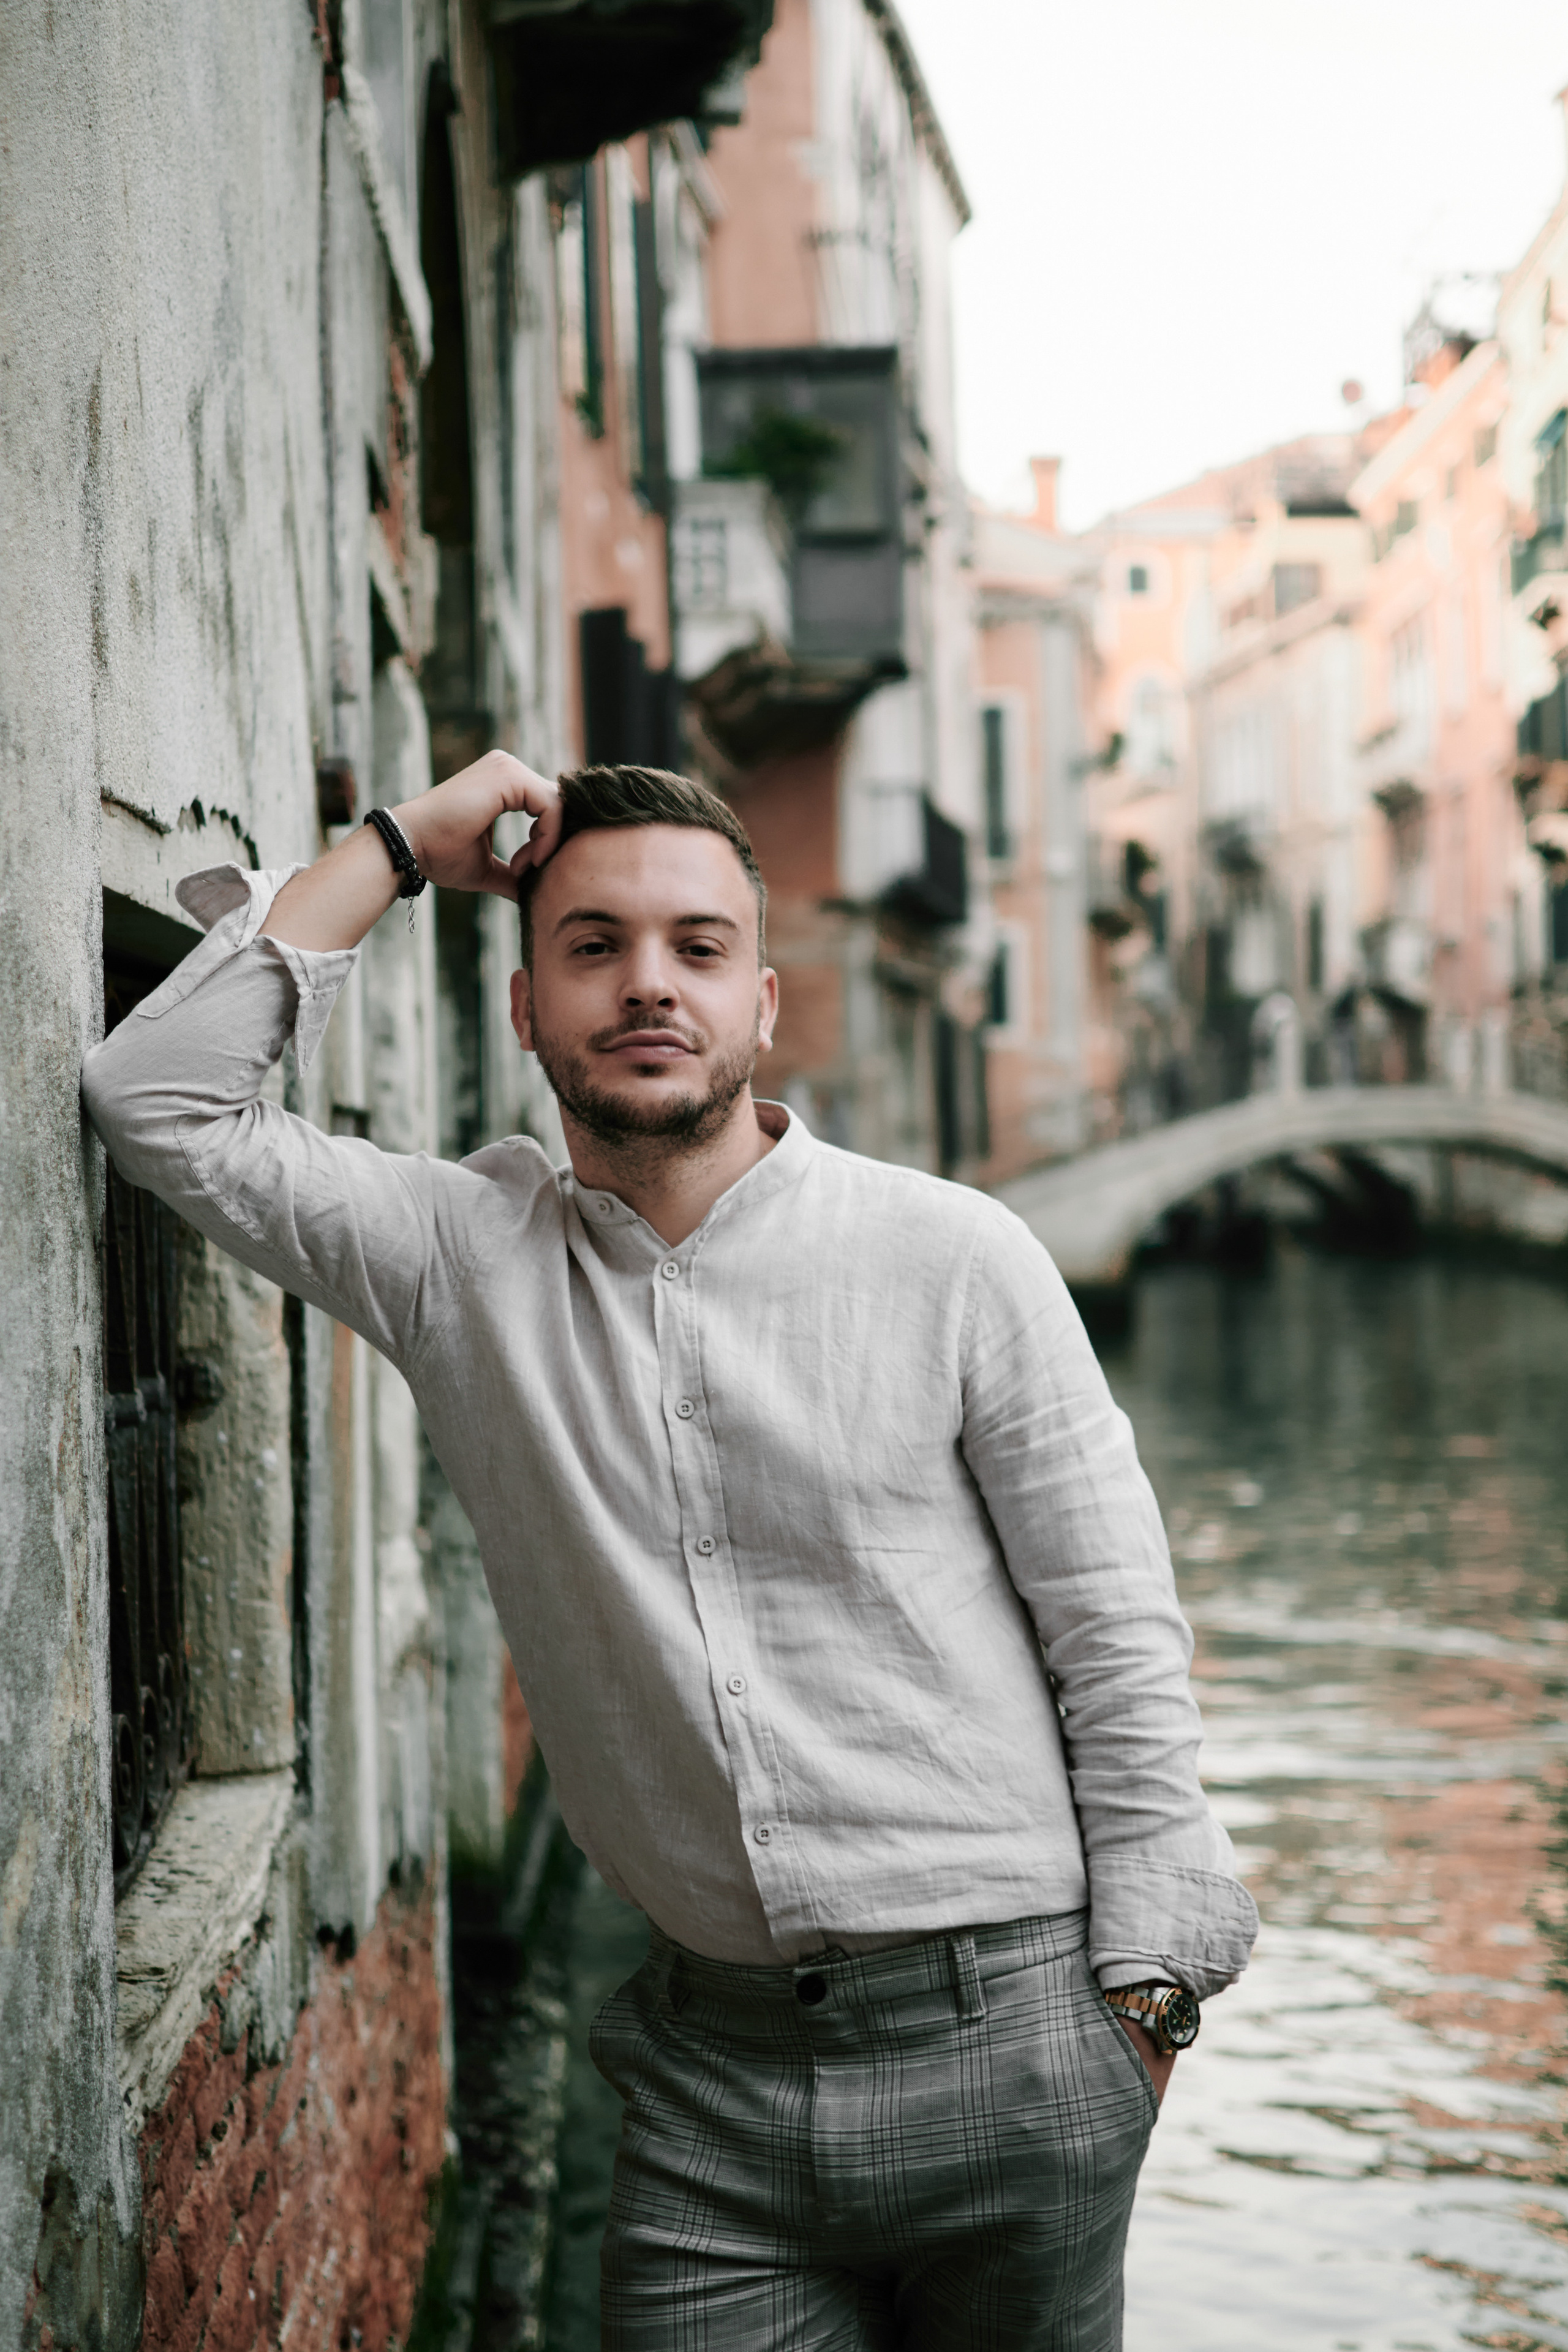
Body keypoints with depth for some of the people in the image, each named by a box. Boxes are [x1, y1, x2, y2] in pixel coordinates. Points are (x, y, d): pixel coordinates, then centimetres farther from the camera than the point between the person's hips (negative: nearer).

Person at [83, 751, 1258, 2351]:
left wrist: (1141, 1995, -2)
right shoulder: (460, 1258, 3)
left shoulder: (952, 1259, -4)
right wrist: (398, 850, -1)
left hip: (1003, 2042, -1)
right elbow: (162, 1102, -2)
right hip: (715, 2069, 2)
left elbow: (1117, 1636, -1)